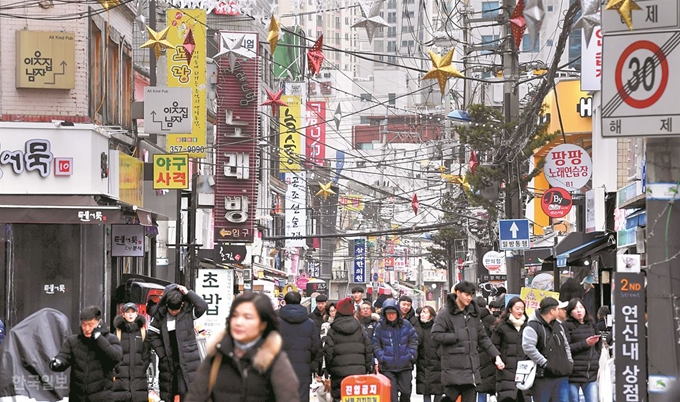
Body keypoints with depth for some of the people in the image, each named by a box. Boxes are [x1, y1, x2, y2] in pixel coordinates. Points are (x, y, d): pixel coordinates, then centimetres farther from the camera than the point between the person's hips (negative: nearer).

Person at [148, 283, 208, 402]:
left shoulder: (188, 311, -5)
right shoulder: (160, 314, 0)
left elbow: (203, 306, -21)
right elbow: (152, 335, 5)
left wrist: (188, 293, -17)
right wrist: (162, 354, 0)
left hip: (187, 360, -3)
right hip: (167, 361, 3)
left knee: (186, 392, -9)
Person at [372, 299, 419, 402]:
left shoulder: (406, 324, 0)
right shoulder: (380, 327, -3)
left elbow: (414, 340, 8)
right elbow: (376, 344, 2)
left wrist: (411, 355, -2)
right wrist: (381, 357, -9)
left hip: (405, 365, 2)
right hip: (388, 367, -2)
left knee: (406, 391, 10)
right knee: (391, 393, -4)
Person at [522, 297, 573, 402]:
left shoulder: (558, 325, 16)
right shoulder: (533, 326, -11)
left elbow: (566, 345, 26)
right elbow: (528, 347, -23)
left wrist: (570, 362, 12)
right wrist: (545, 363, -21)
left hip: (561, 375, 7)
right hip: (542, 376, -7)